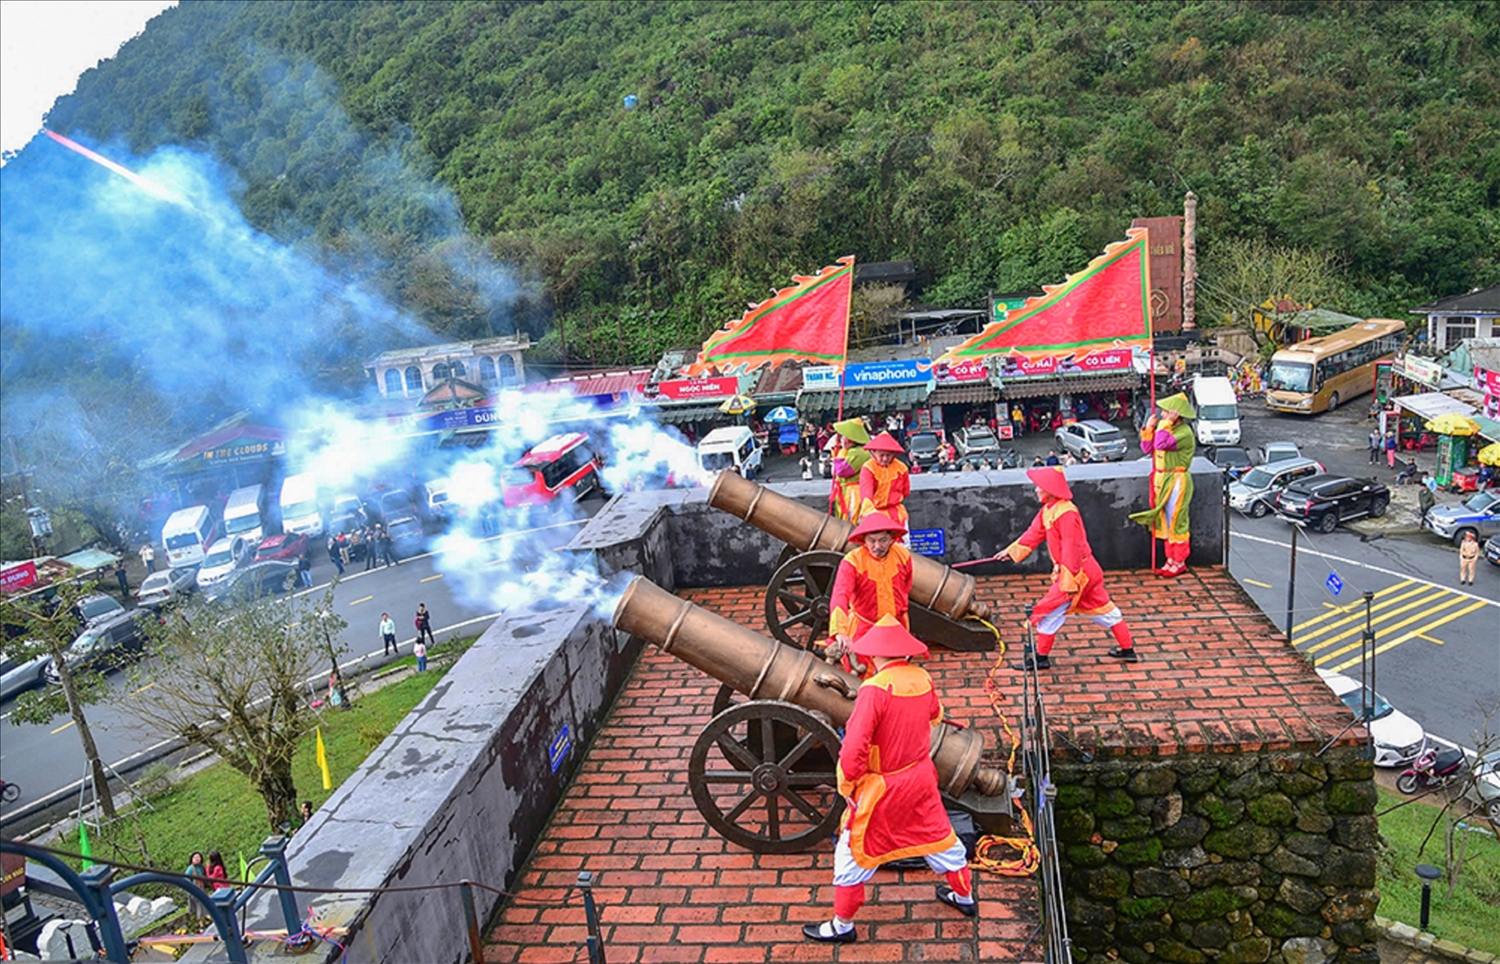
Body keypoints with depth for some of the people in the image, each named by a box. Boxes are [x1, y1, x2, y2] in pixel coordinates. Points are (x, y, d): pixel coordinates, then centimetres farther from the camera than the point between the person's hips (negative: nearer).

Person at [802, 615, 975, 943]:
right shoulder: (922, 678, -6)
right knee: (937, 834, 26)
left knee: (854, 853, 11)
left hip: (882, 788, -6)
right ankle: (963, 895, 46)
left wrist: (847, 784, -14)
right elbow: (935, 715, 16)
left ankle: (842, 925, 24)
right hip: (921, 778, 6)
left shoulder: (875, 689, -27)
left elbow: (854, 746, -29)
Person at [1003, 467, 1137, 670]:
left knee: (1050, 611, -3)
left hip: (1077, 571, -10)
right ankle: (1127, 649, 27)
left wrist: (1069, 581, -25)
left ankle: (1041, 657, 7)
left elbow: (1071, 549, -26)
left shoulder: (1066, 513, -25)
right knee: (1102, 608, 17)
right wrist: (1011, 551, 16)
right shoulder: (1047, 511, 7)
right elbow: (1034, 533, 17)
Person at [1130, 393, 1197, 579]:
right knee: (1165, 522, 14)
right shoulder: (1167, 429, 10)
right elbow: (1147, 448, 11)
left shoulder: (1184, 432, -17)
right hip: (1162, 479, 9)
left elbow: (1162, 444, -31)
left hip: (1176, 481, -9)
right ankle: (1171, 560, 23)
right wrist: (1148, 429, 0)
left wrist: (1166, 424, -23)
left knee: (1176, 522, -2)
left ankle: (1179, 563, 7)